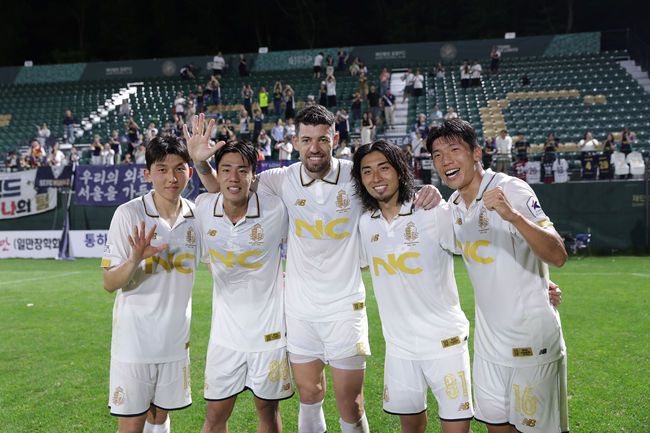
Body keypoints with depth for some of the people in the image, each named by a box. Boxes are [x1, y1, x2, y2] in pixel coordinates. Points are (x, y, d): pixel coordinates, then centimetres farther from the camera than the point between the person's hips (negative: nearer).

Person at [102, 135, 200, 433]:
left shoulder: (196, 215, 0)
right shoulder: (129, 214, -11)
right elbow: (110, 283, -10)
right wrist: (135, 260, -29)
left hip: (176, 338, 4)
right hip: (134, 338, -3)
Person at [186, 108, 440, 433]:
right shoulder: (283, 180, -3)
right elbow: (222, 187, 3)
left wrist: (426, 192, -19)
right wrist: (200, 161, -16)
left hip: (345, 307, -2)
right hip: (300, 309, 2)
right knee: (308, 399, 17)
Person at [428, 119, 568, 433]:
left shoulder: (511, 189, -15)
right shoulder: (454, 206, 6)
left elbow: (558, 256, -24)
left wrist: (513, 215, -38)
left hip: (532, 340, -6)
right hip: (488, 342, 7)